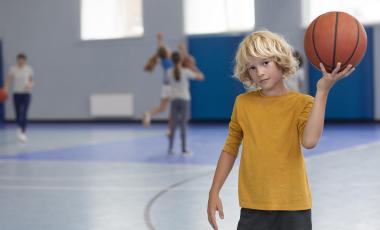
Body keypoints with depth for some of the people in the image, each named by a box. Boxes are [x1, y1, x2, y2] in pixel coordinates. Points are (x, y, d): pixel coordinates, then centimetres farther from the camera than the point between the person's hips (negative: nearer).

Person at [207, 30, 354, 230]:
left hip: (293, 207, -2)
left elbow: (309, 141, -24)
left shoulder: (303, 103, -4)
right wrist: (214, 192, 9)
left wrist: (322, 91, -26)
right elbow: (230, 149, 12)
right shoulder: (243, 103, 4)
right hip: (253, 207, 2)